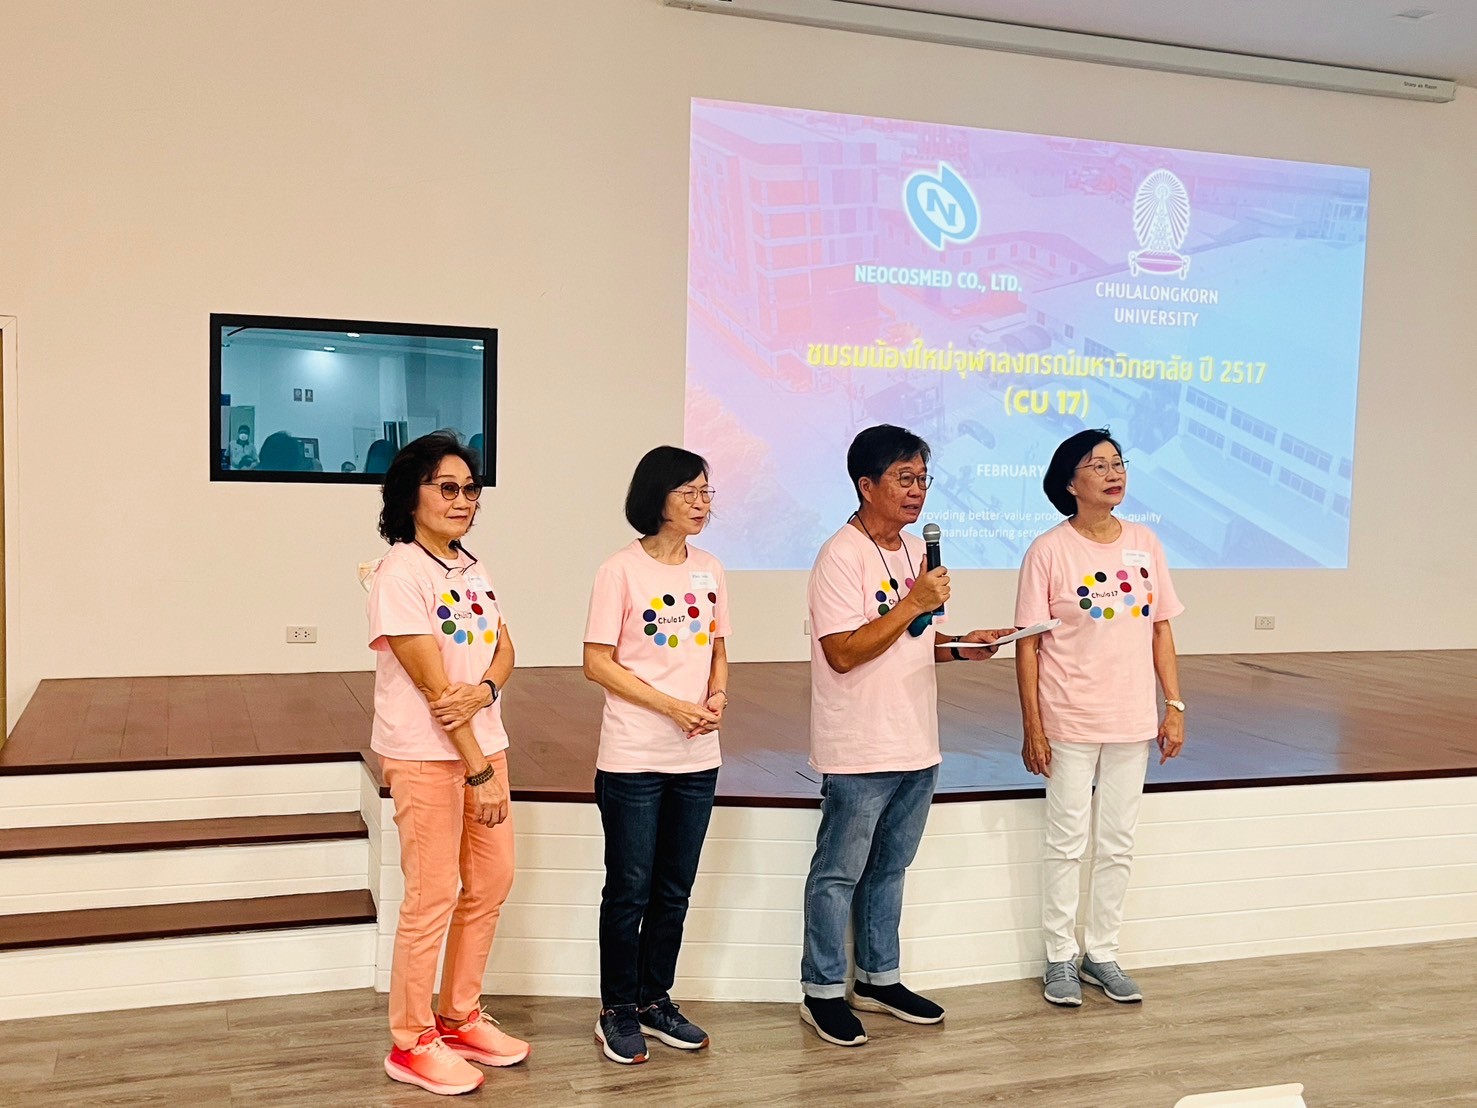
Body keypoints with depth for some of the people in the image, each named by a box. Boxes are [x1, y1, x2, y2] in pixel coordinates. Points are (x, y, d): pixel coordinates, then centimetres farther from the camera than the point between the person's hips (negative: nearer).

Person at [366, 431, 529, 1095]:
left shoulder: (470, 566, 10)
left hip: (484, 744, 8)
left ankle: (460, 1018, 30)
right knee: (432, 898, 0)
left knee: (491, 883, 14)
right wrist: (479, 771, -17)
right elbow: (433, 682, -18)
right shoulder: (399, 573, -15)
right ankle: (412, 1044, 16)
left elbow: (504, 649, 7)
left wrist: (483, 691, -17)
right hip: (426, 755, -8)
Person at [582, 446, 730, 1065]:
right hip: (633, 759, -5)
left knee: (674, 890, 14)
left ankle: (656, 1001, 30)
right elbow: (597, 664, -10)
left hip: (697, 759, 5)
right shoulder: (621, 571, -10)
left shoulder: (709, 570, 7)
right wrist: (673, 707, -17)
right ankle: (618, 1012, 21)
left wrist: (717, 696, -6)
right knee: (629, 890, 5)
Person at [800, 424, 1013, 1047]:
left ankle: (879, 979, 32)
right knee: (839, 873, 5)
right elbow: (844, 652, -23)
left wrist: (958, 646, 3)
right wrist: (914, 604, -25)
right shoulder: (841, 557, -16)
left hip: (916, 747, 8)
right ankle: (822, 991, 18)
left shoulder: (916, 551, 12)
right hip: (859, 754, -8)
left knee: (889, 868, 18)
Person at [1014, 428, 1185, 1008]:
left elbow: (1161, 630, 9)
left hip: (1133, 721, 4)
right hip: (1070, 722, -4)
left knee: (1118, 845, 12)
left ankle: (1101, 953, 26)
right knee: (1068, 843, 6)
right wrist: (1033, 727, -11)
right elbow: (1027, 644, -9)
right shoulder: (1049, 551, -9)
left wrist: (1174, 706, 3)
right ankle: (1061, 958, 20)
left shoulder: (1145, 543, 4)